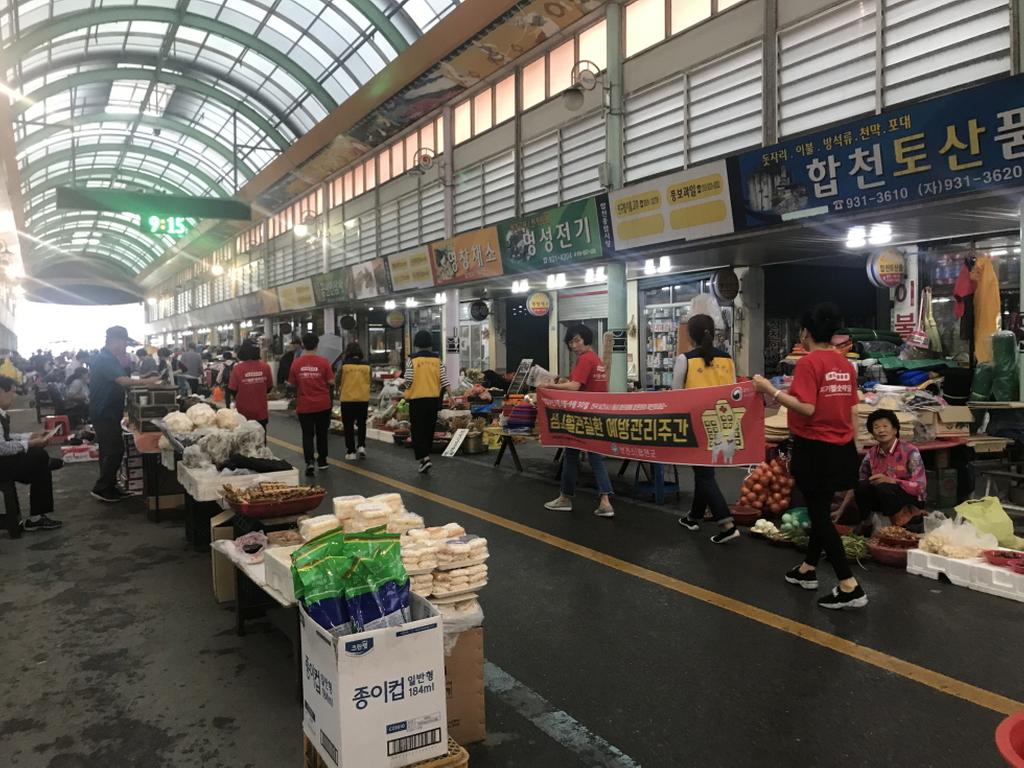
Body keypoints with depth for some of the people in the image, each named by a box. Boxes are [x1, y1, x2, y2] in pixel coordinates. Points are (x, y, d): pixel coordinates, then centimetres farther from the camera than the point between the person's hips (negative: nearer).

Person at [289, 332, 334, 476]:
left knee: (307, 434, 6)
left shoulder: (296, 363, -6)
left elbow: (292, 384, 3)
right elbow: (331, 382, -7)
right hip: (323, 404, 0)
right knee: (322, 433, 16)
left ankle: (309, 462, -9)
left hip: (304, 406, 0)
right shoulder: (323, 362, -10)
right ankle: (322, 460, 26)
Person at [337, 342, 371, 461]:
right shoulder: (366, 365, -2)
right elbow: (369, 382, 7)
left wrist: (339, 393, 19)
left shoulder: (345, 365, -8)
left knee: (349, 425, 7)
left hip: (347, 399, -2)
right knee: (361, 423, 19)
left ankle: (351, 451, 8)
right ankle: (361, 445, 8)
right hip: (363, 399, 2)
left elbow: (339, 382, 0)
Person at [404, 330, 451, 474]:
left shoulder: (412, 360, -7)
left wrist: (407, 395, 8)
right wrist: (447, 393, 3)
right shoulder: (437, 359, 1)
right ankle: (425, 456, 26)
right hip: (433, 399, 3)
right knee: (429, 430, 16)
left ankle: (424, 459, -11)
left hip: (417, 399, -3)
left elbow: (409, 381, -10)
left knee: (417, 431, 3)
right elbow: (444, 380, -4)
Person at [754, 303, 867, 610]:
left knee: (820, 514, 0)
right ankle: (808, 569, 34)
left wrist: (772, 391, -18)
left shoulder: (808, 362, -16)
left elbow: (807, 408, -23)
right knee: (821, 509, 19)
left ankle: (849, 587, 0)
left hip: (815, 448, -8)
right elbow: (850, 408, 12)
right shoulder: (845, 364, 7)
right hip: (841, 448, 8)